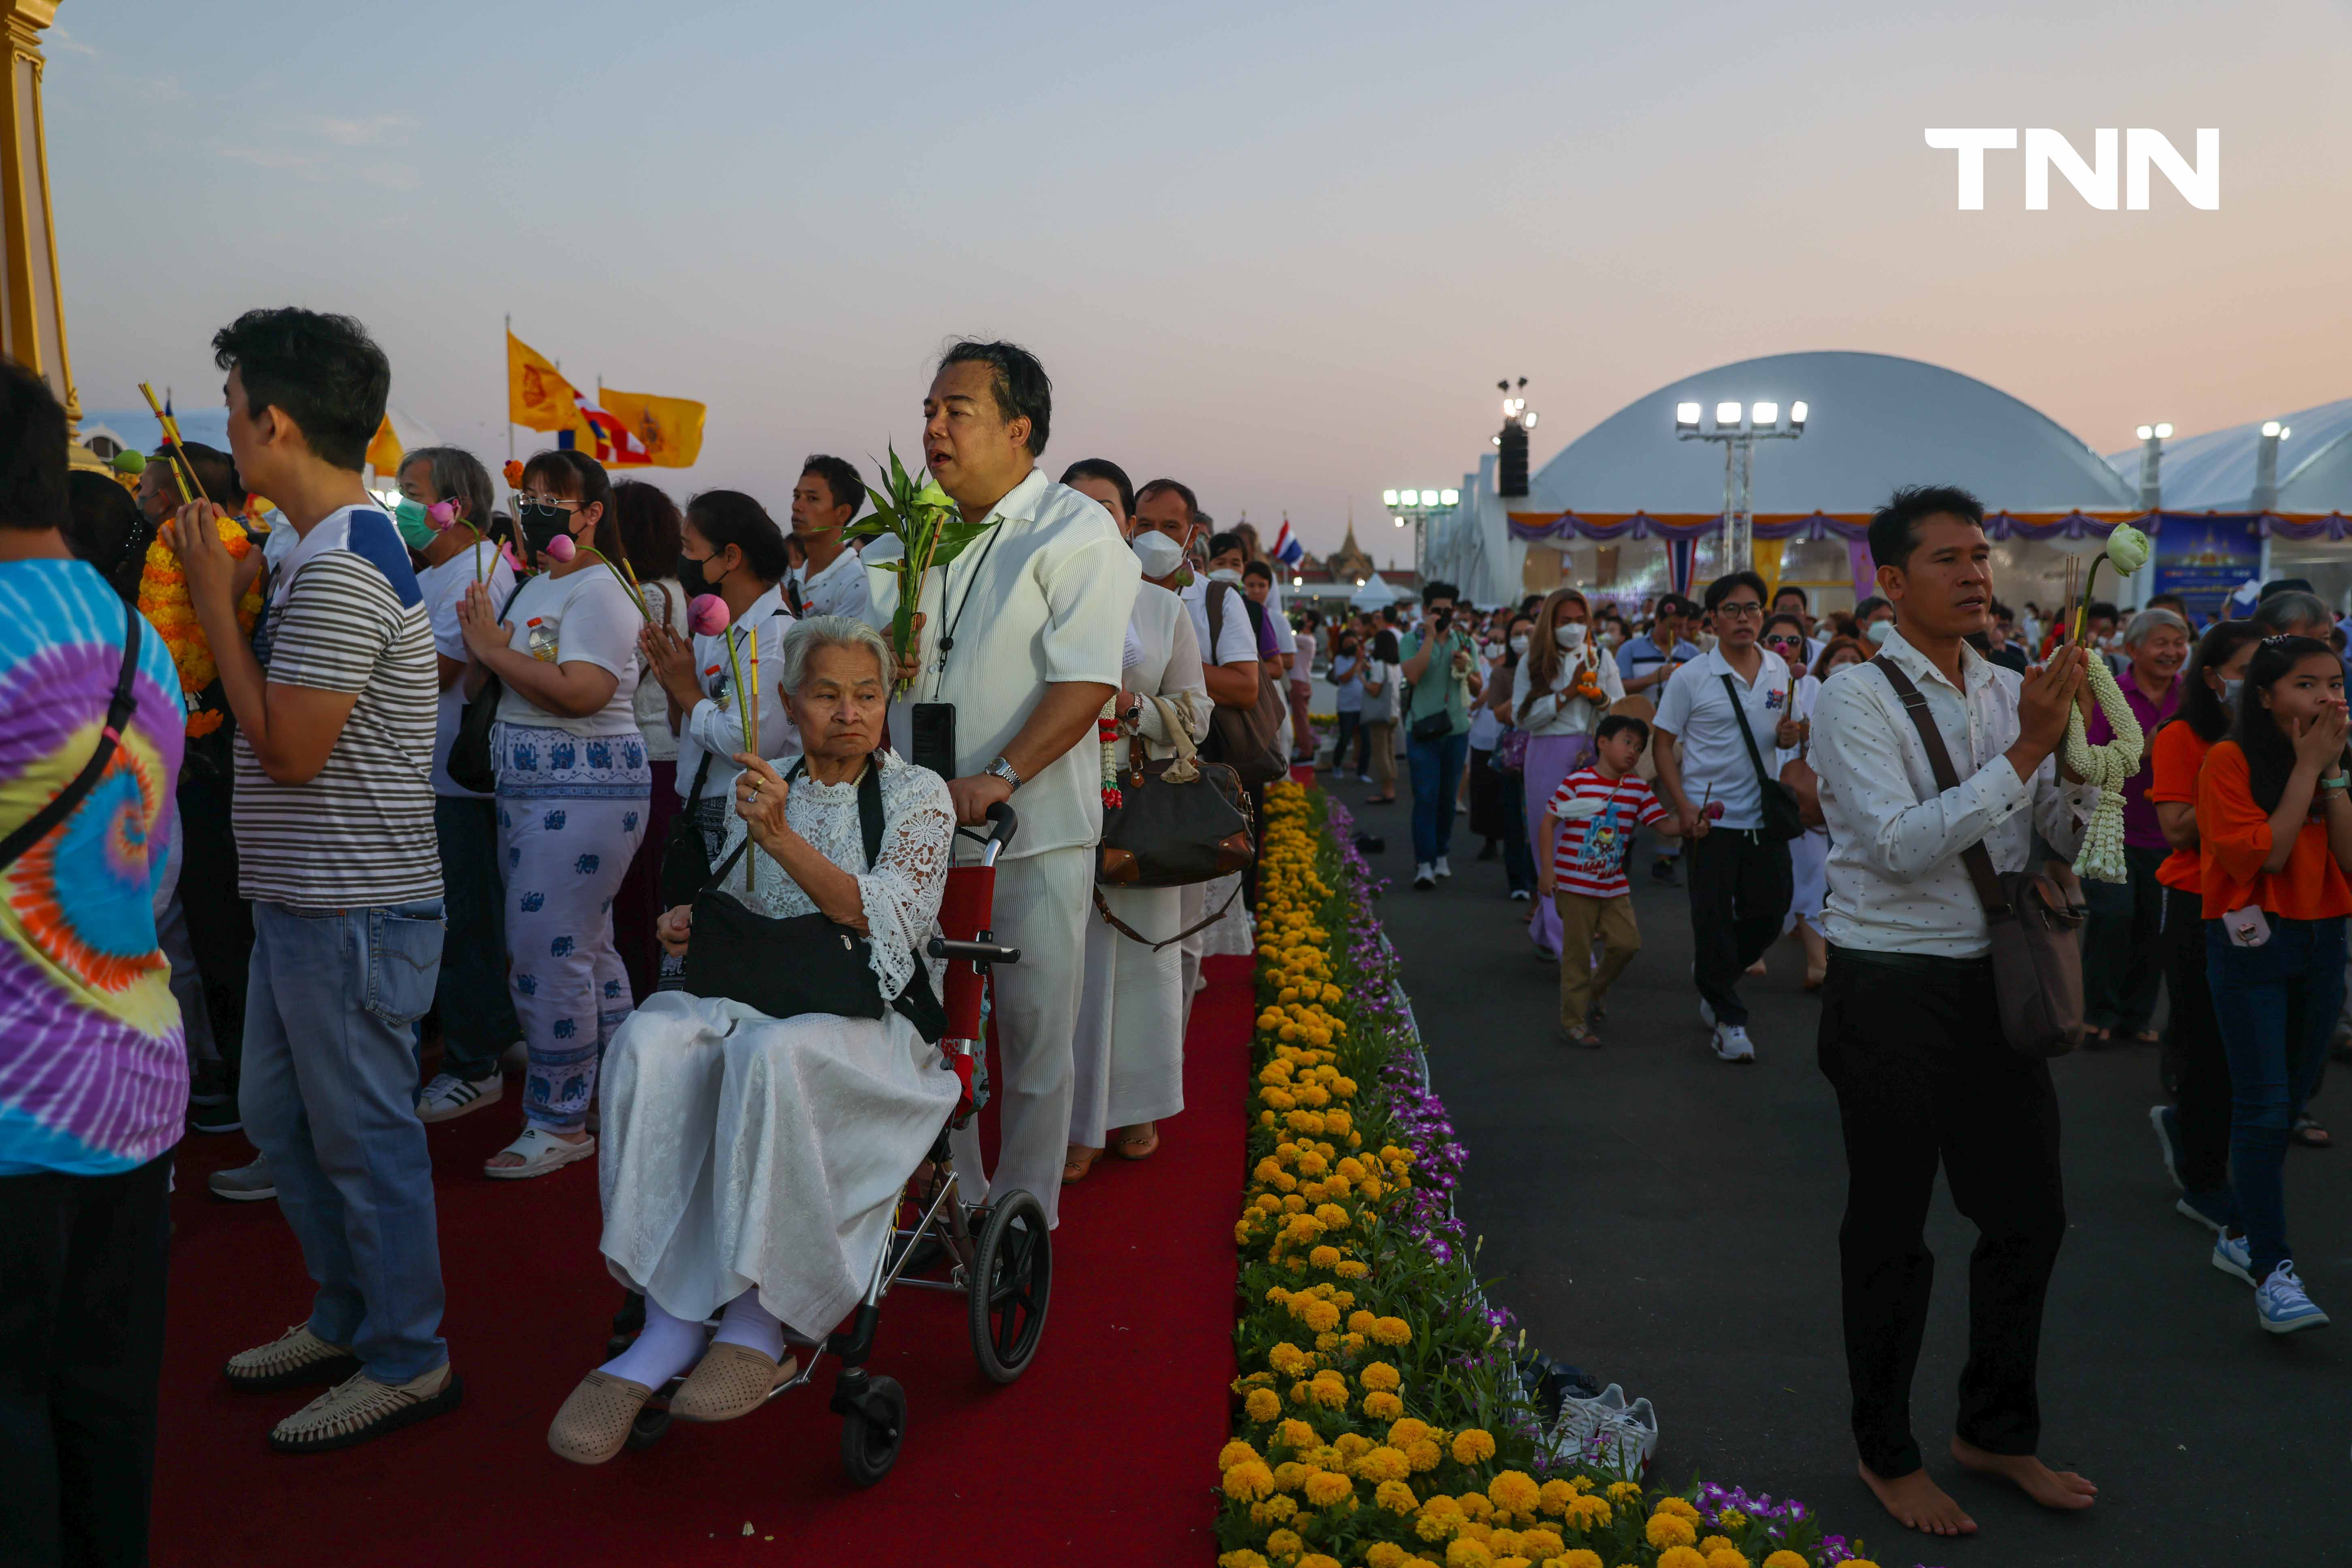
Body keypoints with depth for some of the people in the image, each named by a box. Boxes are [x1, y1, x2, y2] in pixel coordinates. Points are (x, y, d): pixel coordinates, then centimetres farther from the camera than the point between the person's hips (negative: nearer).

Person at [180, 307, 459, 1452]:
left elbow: (289, 748, -21)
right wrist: (226, 597, 11)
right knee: (277, 1111, 21)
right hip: (303, 898, 11)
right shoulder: (339, 548, 14)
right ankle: (348, 1317, 36)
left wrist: (215, 600, -14)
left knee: (362, 1133, 1)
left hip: (351, 912, -11)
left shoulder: (339, 568, -20)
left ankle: (406, 1361, 17)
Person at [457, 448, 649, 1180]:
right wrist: (482, 641, -2)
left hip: (584, 790, -10)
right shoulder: (534, 587, 18)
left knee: (547, 952, -8)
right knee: (586, 945, 16)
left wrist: (493, 645, -15)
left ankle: (559, 1123, 3)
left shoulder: (599, 590, -11)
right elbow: (485, 686, 20)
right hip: (529, 788, 10)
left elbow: (582, 691, -24)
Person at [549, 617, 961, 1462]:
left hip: (873, 1019, -4)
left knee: (772, 1052, -39)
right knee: (650, 1040, -30)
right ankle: (670, 1323, -30)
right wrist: (695, 924, 1)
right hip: (762, 1001, 4)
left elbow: (890, 924, -12)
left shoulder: (918, 795, 3)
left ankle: (760, 1326, -26)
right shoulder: (760, 790, 16)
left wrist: (782, 838, -22)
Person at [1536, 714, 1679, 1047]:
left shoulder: (1637, 788, 5)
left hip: (1614, 884, 5)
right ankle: (1573, 1023, 11)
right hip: (1575, 882, -5)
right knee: (1578, 953, 0)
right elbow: (1548, 823, -9)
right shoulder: (1577, 781, -11)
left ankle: (1593, 991, 27)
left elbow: (1662, 822, 0)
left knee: (1627, 943, 0)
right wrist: (1547, 868, -14)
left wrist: (1690, 827, -21)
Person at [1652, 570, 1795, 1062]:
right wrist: (1682, 806, -14)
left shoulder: (1779, 670, 6)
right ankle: (1728, 1018, 16)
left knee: (1771, 910, 8)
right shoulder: (1691, 676, -6)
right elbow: (1664, 744, -4)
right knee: (1714, 919, 0)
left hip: (1764, 814, 4)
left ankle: (1712, 977, 34)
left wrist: (1789, 734, -6)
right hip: (1710, 815, -4)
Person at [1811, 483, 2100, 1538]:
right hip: (1892, 989, -6)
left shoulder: (2009, 693, 7)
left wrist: (2077, 739, -11)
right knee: (1891, 1230, 8)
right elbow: (1900, 843, -23)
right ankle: (1885, 1452, 27)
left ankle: (1996, 1431, 38)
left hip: (1997, 981, 6)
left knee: (2029, 1213, 16)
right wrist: (2024, 751, -24)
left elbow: (2071, 835, 6)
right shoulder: (1856, 698, -12)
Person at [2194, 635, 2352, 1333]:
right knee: (2264, 1105, -10)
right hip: (2251, 941, -6)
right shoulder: (2230, 760, -9)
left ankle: (2243, 1236, 27)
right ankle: (2272, 1271, -7)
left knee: (2290, 1099, 12)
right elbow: (2260, 857, -19)